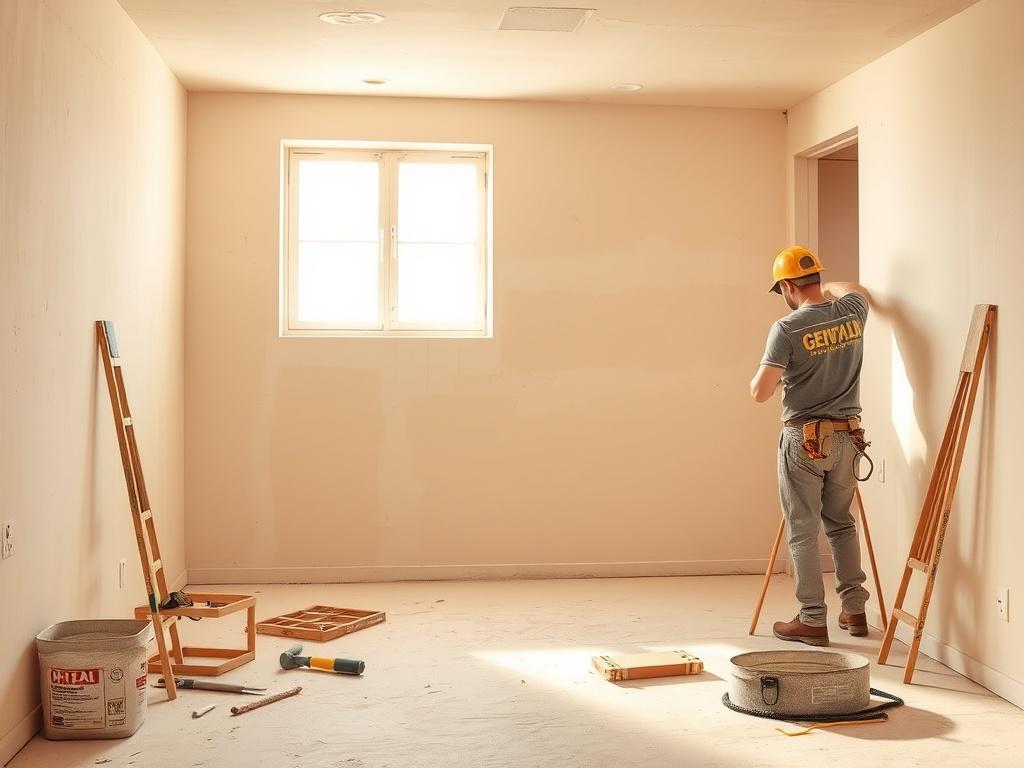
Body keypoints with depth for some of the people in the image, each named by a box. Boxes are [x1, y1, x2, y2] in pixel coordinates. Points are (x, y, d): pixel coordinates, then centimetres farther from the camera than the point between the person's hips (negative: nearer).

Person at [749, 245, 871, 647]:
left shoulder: (787, 328, -15)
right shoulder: (851, 311, 1)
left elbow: (760, 392, -17)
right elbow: (855, 289, 28)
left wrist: (759, 374, 5)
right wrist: (825, 287, 45)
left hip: (804, 439, -5)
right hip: (847, 436, 6)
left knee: (803, 532, 3)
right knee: (842, 523, 19)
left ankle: (813, 620, 8)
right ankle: (854, 610, 24)